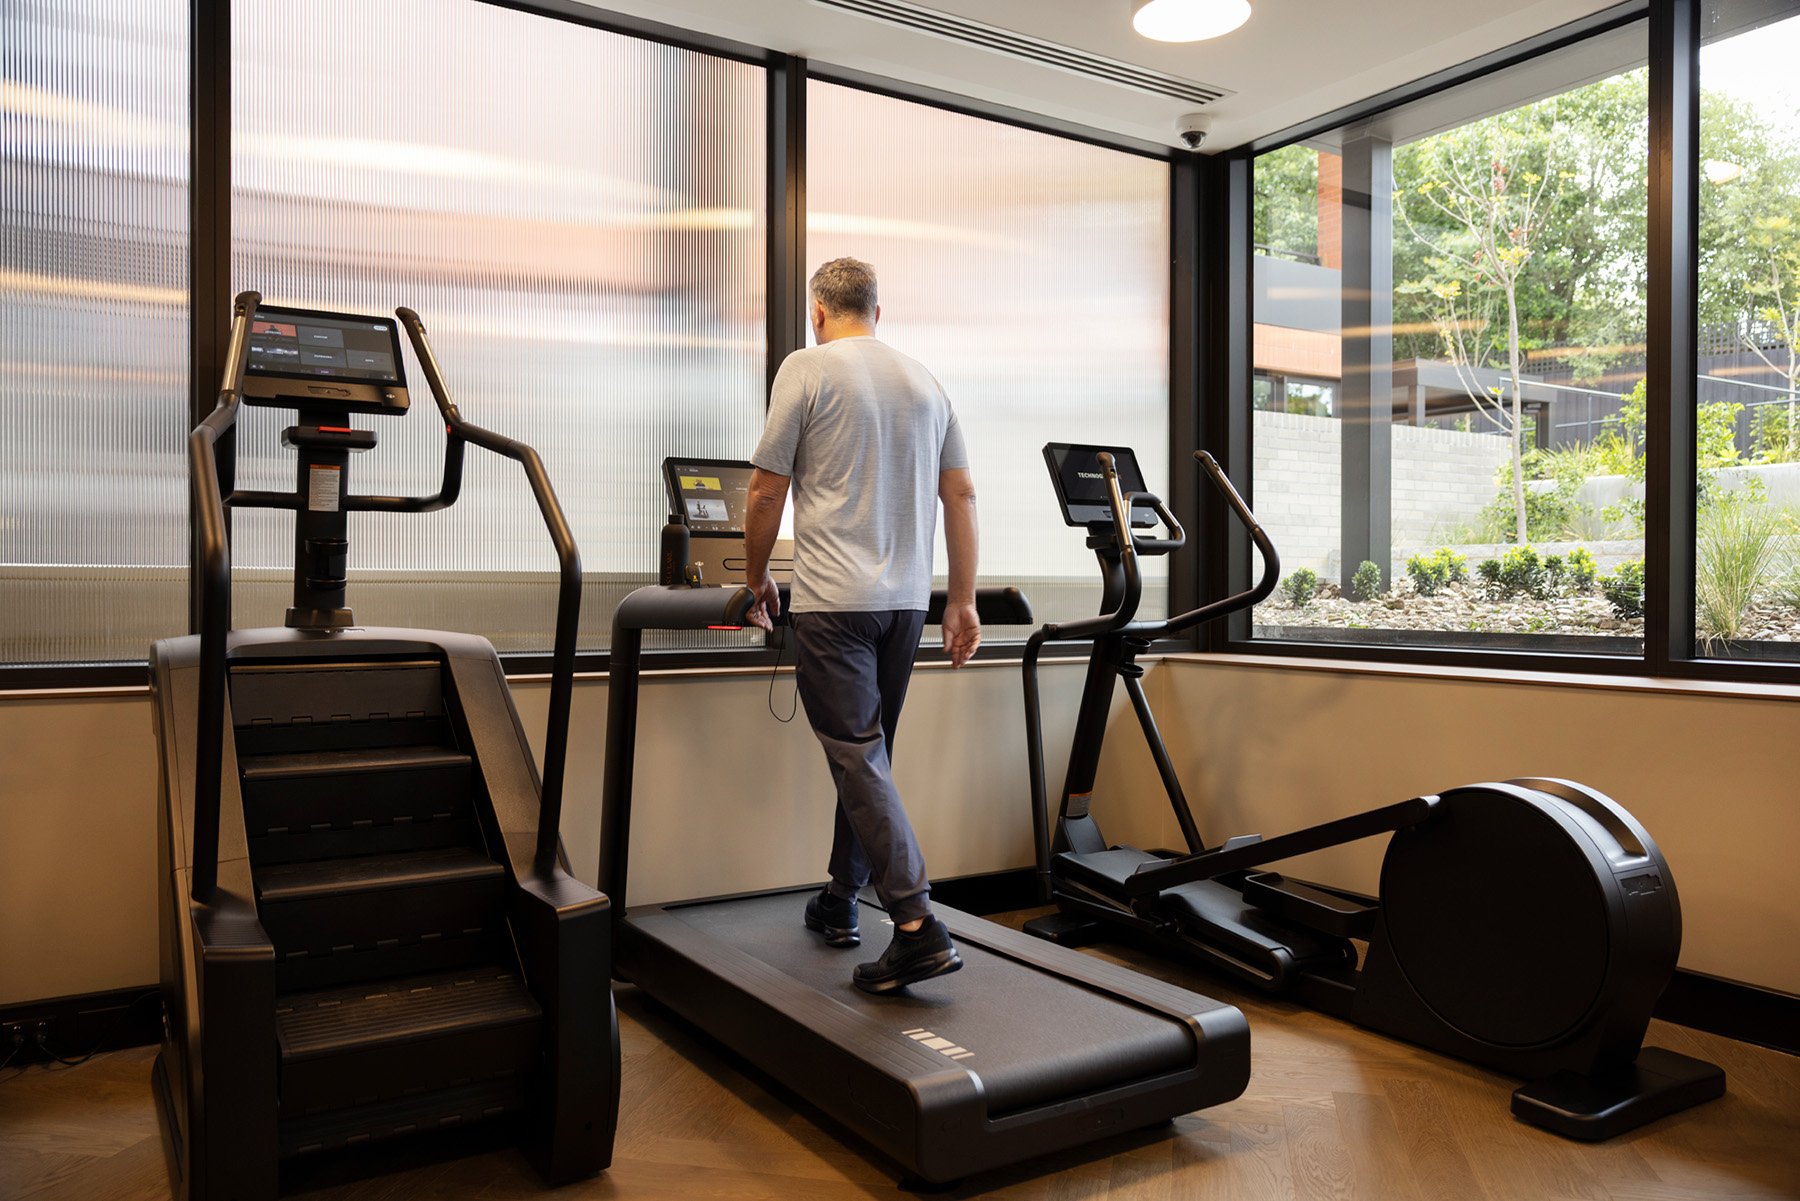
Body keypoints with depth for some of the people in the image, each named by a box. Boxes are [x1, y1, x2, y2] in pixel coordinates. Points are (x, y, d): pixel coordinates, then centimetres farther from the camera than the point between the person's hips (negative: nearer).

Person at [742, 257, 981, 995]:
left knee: (859, 757, -7)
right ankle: (840, 904, 27)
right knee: (868, 752, 16)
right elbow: (961, 495, 10)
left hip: (833, 599, -6)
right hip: (906, 599, 6)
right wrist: (963, 600, 13)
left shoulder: (807, 367, -2)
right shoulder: (924, 381, 13)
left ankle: (917, 926, -14)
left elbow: (767, 492, -5)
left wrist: (757, 580, 10)